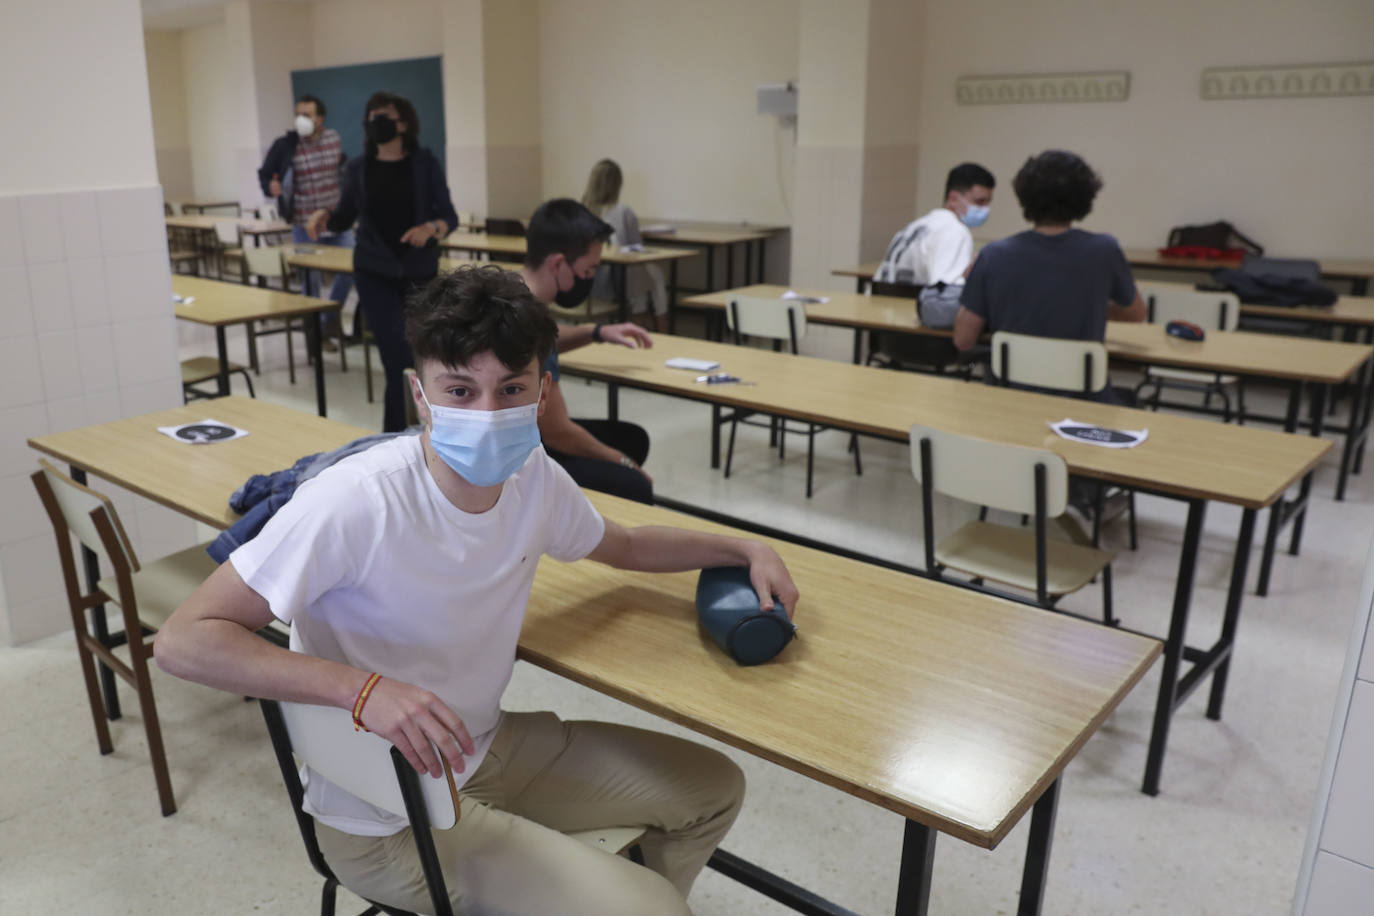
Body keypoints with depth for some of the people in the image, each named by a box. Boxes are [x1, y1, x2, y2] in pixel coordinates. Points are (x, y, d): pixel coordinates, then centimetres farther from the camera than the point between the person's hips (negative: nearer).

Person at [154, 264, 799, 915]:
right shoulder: (354, 501, -29)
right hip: (387, 819, -7)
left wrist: (744, 549, 3)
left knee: (714, 789, 11)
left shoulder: (534, 477, -8)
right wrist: (364, 688, -39)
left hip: (491, 748, 7)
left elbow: (623, 546, 13)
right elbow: (182, 641, -27)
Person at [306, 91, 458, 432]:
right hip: (375, 273, -1)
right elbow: (344, 218, 10)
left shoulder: (425, 163, -2)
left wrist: (431, 228, -24)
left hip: (419, 272, 1)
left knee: (421, 355, 12)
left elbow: (449, 217, -3)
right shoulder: (357, 168, 3)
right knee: (399, 358, -10)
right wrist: (324, 215, -11)